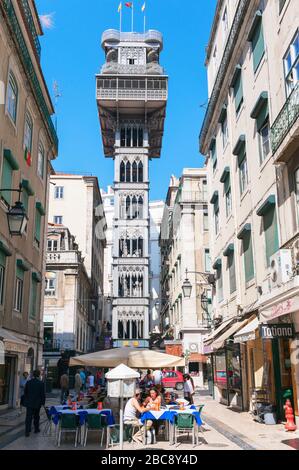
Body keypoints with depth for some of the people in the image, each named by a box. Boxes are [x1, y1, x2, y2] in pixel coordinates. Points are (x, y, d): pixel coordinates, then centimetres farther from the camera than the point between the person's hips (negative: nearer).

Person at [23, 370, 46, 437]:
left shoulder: (28, 382, -1)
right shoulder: (41, 383, -11)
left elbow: (25, 392, 6)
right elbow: (43, 394, -9)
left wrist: (25, 400, 17)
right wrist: (43, 402, 2)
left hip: (29, 403, 1)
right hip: (37, 403, -1)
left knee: (28, 417, 1)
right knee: (36, 416, 17)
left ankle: (27, 431, -6)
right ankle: (36, 429, 28)